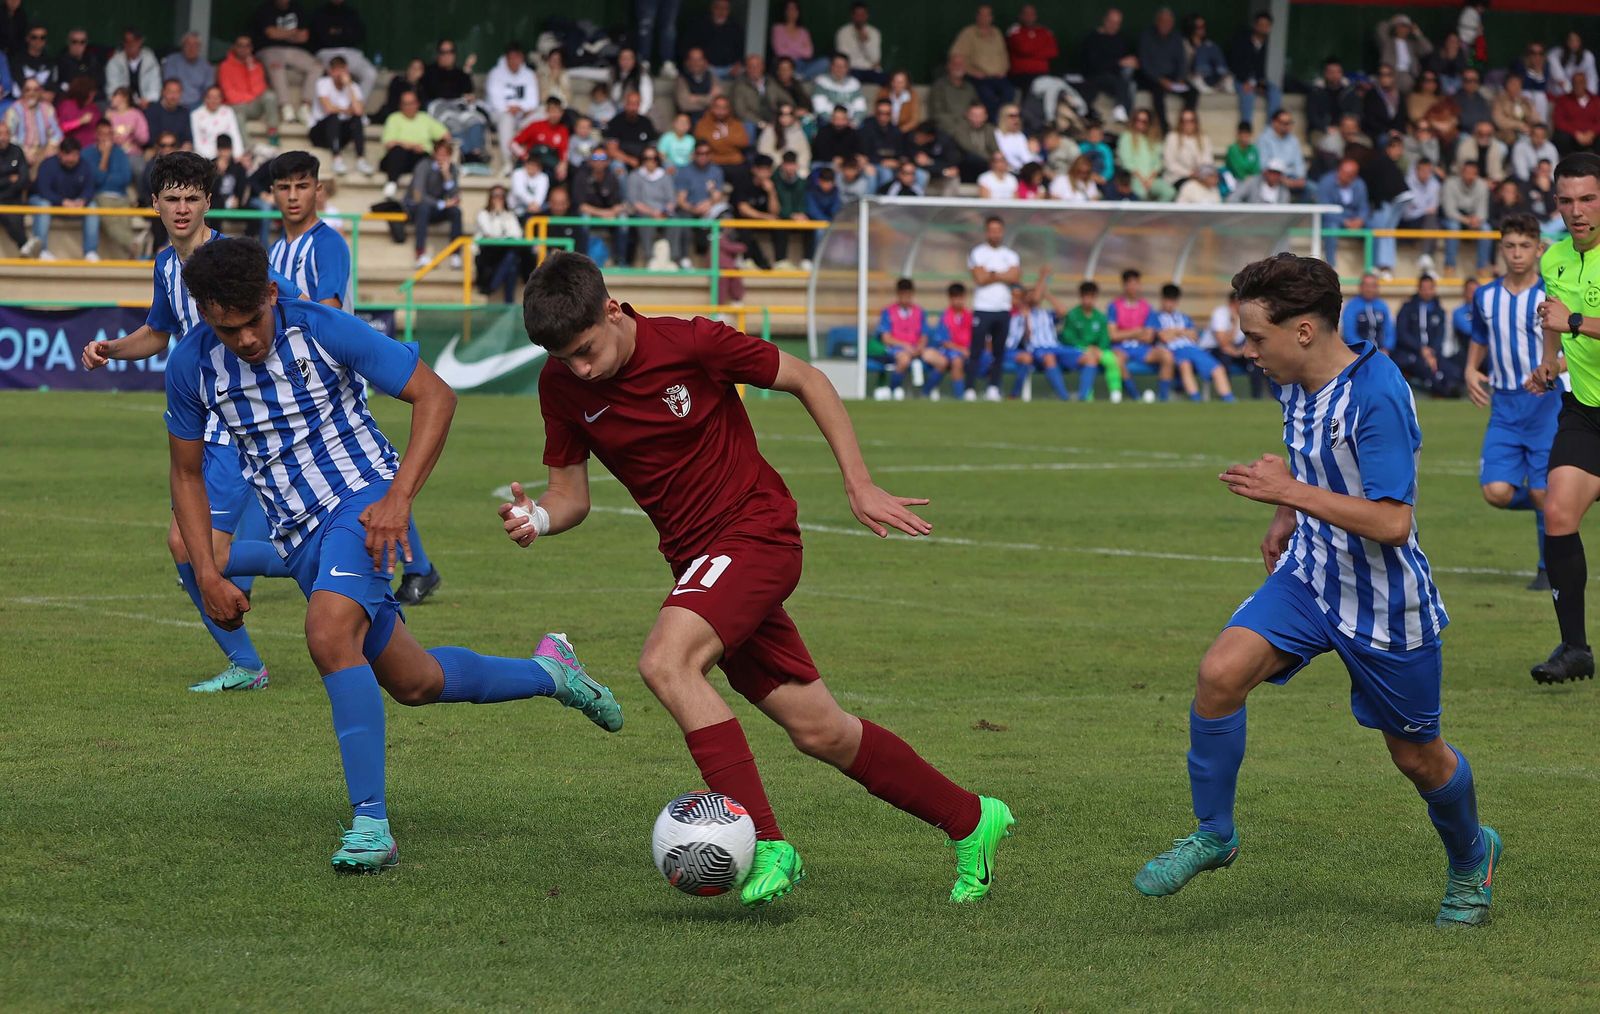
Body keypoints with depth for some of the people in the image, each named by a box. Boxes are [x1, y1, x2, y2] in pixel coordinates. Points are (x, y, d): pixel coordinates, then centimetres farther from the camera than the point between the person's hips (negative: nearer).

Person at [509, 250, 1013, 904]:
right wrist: (539, 518, -18)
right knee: (817, 731, 7)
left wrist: (860, 487, -3)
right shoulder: (561, 386, -3)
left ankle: (767, 848, -30)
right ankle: (970, 820, 24)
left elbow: (807, 380, -4)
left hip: (756, 530, -6)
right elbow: (570, 493, 6)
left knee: (666, 660, -30)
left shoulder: (691, 343, -18)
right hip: (696, 562, 6)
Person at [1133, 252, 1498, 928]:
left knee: (1416, 756, 10)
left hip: (1386, 604, -6)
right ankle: (1213, 835, -2)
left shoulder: (1377, 396, -27)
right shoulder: (1295, 383, 0)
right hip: (1309, 576, 6)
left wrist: (1290, 493, -29)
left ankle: (1472, 860, 40)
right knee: (1220, 673, -19)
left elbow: (1392, 522, -31)